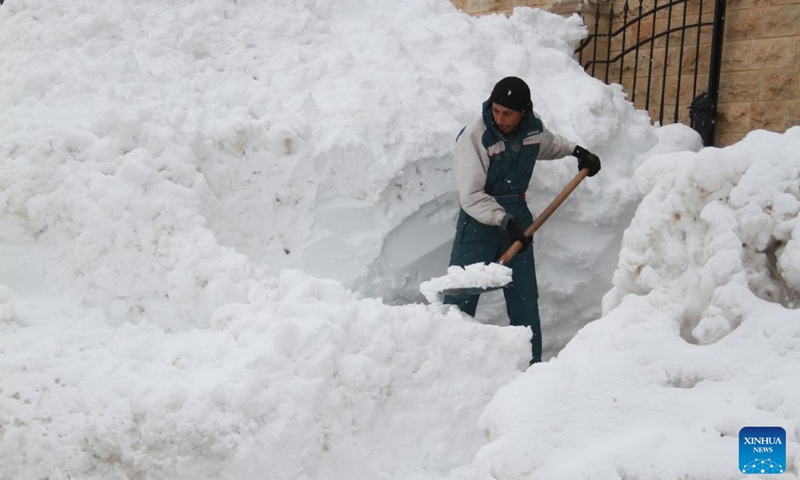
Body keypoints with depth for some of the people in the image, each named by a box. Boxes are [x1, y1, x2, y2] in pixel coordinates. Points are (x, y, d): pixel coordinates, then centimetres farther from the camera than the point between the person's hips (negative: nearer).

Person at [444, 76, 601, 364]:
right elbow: (471, 196, -23)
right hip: (479, 223, -5)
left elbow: (549, 145, 27)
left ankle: (531, 364, 22)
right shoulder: (473, 137, -20)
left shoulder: (533, 128, -1)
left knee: (525, 301, 10)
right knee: (460, 300, -6)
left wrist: (576, 151, 14)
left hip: (517, 219, 5)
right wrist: (504, 220, -32)